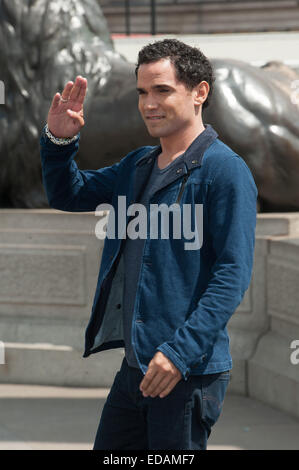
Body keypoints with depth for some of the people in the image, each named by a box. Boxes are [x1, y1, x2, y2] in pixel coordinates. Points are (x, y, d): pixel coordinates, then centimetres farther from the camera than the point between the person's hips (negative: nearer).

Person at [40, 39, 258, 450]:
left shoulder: (226, 170, -12)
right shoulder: (138, 165, 14)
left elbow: (233, 274, -17)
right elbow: (68, 194, 26)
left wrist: (181, 352, -25)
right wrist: (59, 140, 6)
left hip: (189, 370, -8)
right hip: (135, 365, 8)